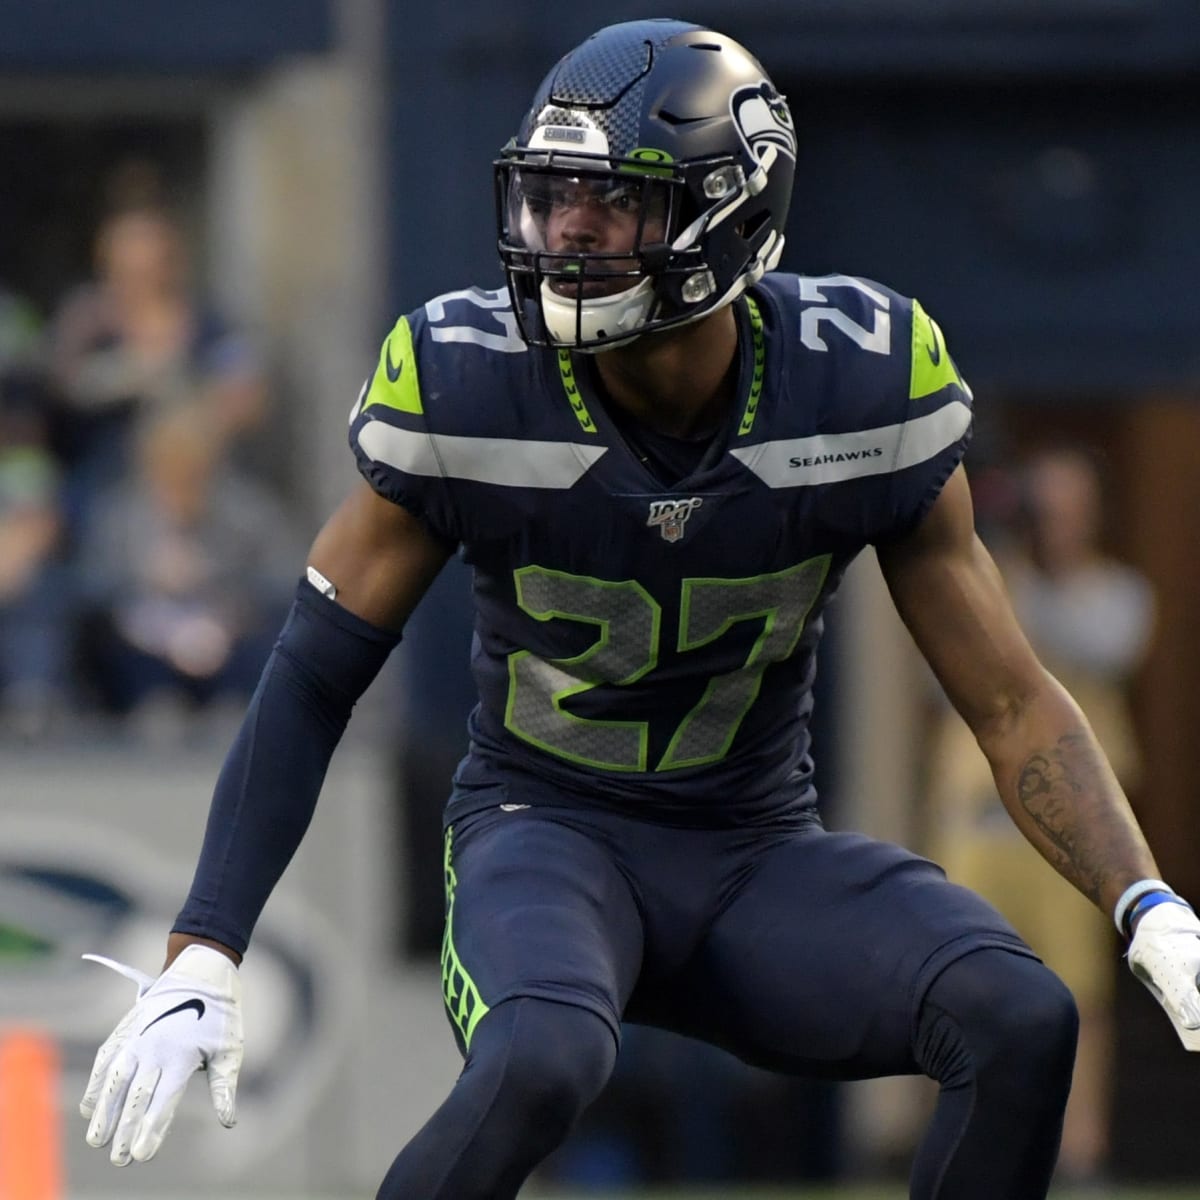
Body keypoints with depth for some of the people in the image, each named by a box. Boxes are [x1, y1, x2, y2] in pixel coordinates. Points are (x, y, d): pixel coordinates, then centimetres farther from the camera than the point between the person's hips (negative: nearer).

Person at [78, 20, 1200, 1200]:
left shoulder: (860, 385, -11)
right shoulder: (466, 385, -14)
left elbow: (1011, 703, -3)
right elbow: (310, 684, -5)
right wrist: (198, 962, -11)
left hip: (760, 850, 2)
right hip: (545, 827, -2)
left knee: (1021, 1022, -25)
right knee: (541, 1064, -37)